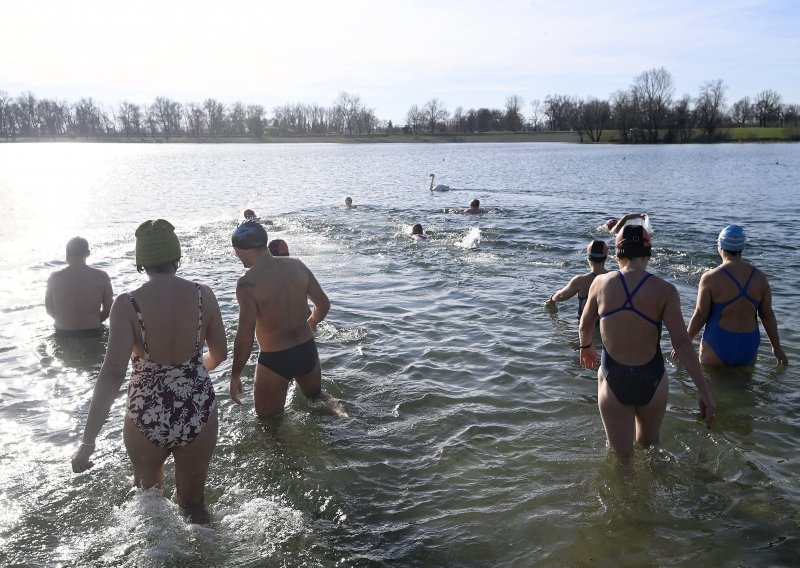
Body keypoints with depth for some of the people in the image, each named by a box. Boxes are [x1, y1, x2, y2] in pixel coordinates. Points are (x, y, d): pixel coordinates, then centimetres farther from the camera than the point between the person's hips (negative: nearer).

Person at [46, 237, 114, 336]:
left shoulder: (54, 278, -5)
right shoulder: (101, 277, -9)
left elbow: (49, 310, 4)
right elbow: (108, 309, -4)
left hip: (63, 334, 2)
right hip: (92, 332, -2)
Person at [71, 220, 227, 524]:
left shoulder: (127, 304, -16)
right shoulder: (203, 295, -9)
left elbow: (112, 373, -22)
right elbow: (220, 354, 3)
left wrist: (88, 441, -17)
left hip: (147, 419, -1)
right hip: (199, 414, 1)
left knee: (148, 495, 31)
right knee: (194, 502, 23)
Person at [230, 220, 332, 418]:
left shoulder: (248, 282, -20)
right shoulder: (297, 266, -4)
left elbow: (245, 335, -21)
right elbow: (324, 305, 4)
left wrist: (235, 375, -9)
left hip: (274, 360, -5)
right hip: (307, 350, 6)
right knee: (316, 396, 33)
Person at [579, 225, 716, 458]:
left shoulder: (601, 283, -5)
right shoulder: (664, 290, -11)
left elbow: (585, 326, 11)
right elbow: (682, 343, -14)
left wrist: (586, 347, 32)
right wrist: (704, 390, -10)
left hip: (613, 380, 0)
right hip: (651, 380, 0)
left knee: (620, 455, 15)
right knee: (648, 445, 27)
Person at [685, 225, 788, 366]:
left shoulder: (710, 278, -14)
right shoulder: (759, 277, -1)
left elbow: (700, 315, -11)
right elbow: (768, 315, 4)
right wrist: (777, 347, 15)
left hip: (718, 345, -4)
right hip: (749, 348, 4)